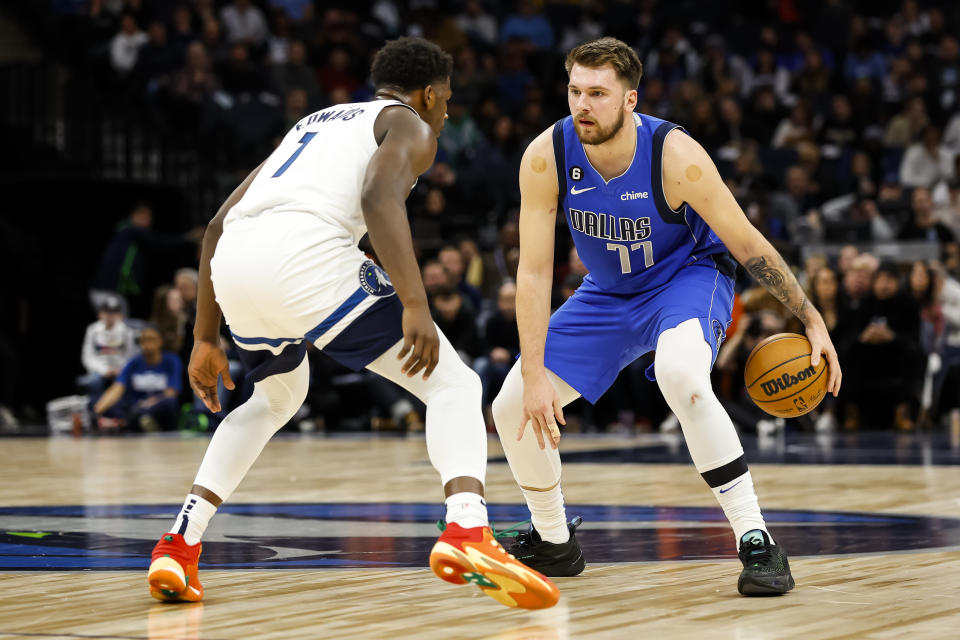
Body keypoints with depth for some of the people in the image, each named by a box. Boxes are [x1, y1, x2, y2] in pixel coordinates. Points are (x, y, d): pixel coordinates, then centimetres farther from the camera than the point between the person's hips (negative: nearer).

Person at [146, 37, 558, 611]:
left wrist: (206, 339, 36)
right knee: (454, 385, 3)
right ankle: (467, 532, -24)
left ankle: (178, 548, 22)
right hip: (306, 255, -7)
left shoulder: (314, 122, 37)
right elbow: (380, 197, -8)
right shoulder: (411, 126, 17)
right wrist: (415, 305, -16)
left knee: (278, 399, 34)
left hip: (233, 264, 7)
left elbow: (219, 225, 33)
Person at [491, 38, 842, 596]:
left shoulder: (675, 155, -30)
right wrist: (534, 376, -23)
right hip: (609, 292, 5)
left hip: (689, 275, -5)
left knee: (681, 376, -38)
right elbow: (534, 273, -17)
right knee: (514, 408, -2)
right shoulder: (546, 157, -22)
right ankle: (555, 544, 25)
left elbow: (748, 244, -18)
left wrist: (813, 321, -15)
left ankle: (759, 544, -31)